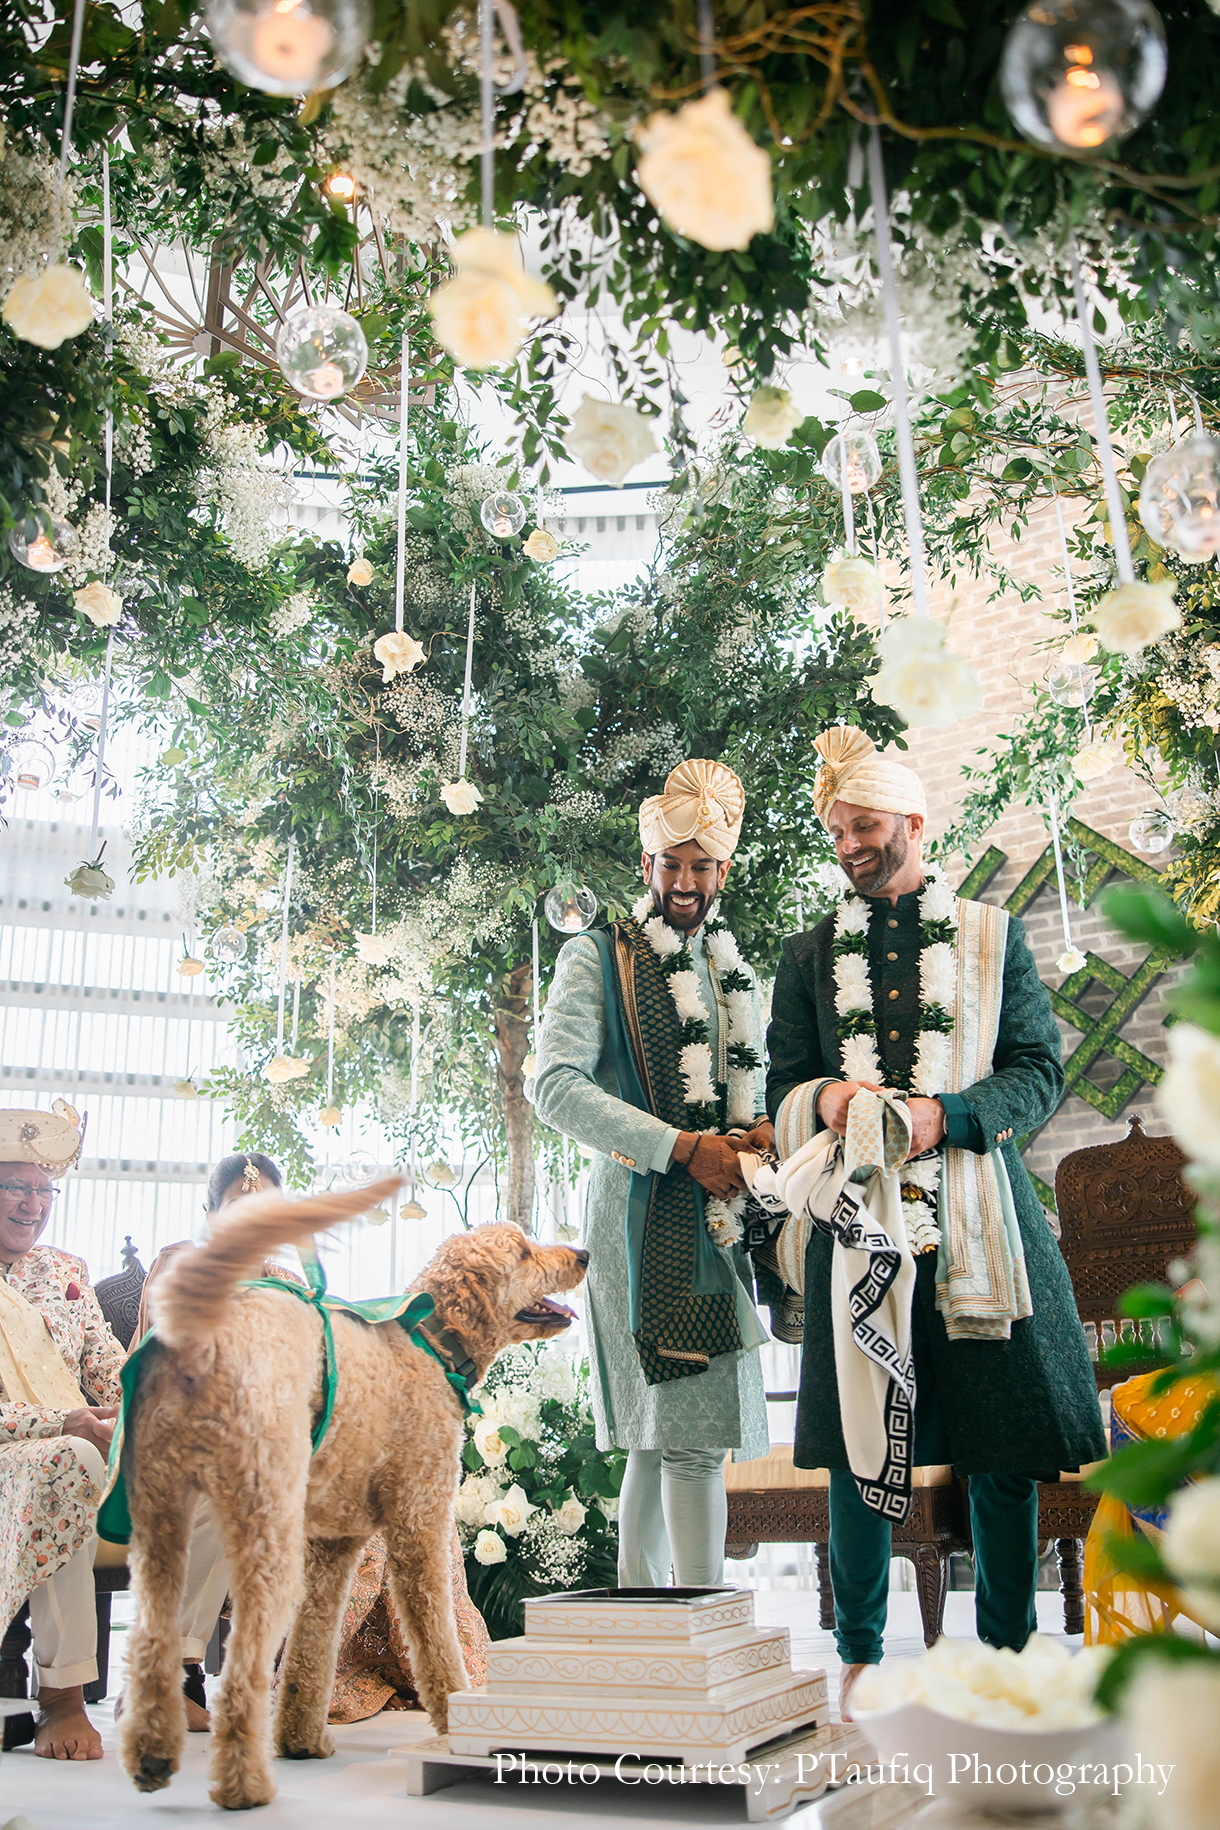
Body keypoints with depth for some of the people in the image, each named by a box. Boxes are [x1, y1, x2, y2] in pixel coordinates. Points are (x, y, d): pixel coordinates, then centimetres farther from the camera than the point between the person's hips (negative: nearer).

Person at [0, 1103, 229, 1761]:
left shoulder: (67, 1271, 17)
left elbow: (112, 1374, 14)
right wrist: (62, 1423, -25)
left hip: (89, 1451, 7)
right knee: (70, 1461, -39)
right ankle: (61, 1696, -32)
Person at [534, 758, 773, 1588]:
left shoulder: (735, 971, 20)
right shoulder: (598, 957, 0)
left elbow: (754, 1083, 25)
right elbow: (557, 1086, -11)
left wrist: (766, 1128, -1)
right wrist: (684, 1149, -16)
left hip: (718, 1218, 6)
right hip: (646, 1209, -6)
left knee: (661, 1433, 10)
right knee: (692, 1431, -11)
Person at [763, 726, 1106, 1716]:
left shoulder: (994, 937, 11)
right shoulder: (809, 955, 15)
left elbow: (1039, 1072, 4)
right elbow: (782, 1093, 12)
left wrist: (944, 1113, -14)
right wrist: (826, 1101, -11)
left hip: (979, 1214, -1)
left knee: (1004, 1445, 1)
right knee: (856, 1438, 2)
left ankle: (1010, 1650, 16)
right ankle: (861, 1655, 16)